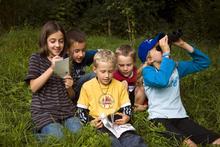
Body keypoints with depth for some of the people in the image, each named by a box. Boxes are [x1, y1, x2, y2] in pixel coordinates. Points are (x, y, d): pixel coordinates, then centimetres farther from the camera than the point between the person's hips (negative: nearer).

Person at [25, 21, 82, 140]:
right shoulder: (36, 58, 3)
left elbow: (71, 95, 13)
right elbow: (33, 87, -10)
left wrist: (69, 87, -11)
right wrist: (51, 68, -19)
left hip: (66, 109, 4)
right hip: (43, 110, -4)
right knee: (57, 139, -24)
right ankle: (42, 133, 5)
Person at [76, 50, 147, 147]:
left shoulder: (119, 86, 14)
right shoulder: (87, 87, 7)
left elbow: (126, 106, 16)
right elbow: (81, 110, 8)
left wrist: (127, 117, -6)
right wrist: (90, 122, -9)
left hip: (118, 123, 3)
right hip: (99, 125, -2)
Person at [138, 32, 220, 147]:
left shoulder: (175, 67, 13)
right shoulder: (148, 71, -4)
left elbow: (204, 62, 14)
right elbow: (162, 81, -27)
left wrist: (183, 45, 4)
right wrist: (166, 52, -20)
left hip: (180, 116, 6)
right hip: (159, 118, -5)